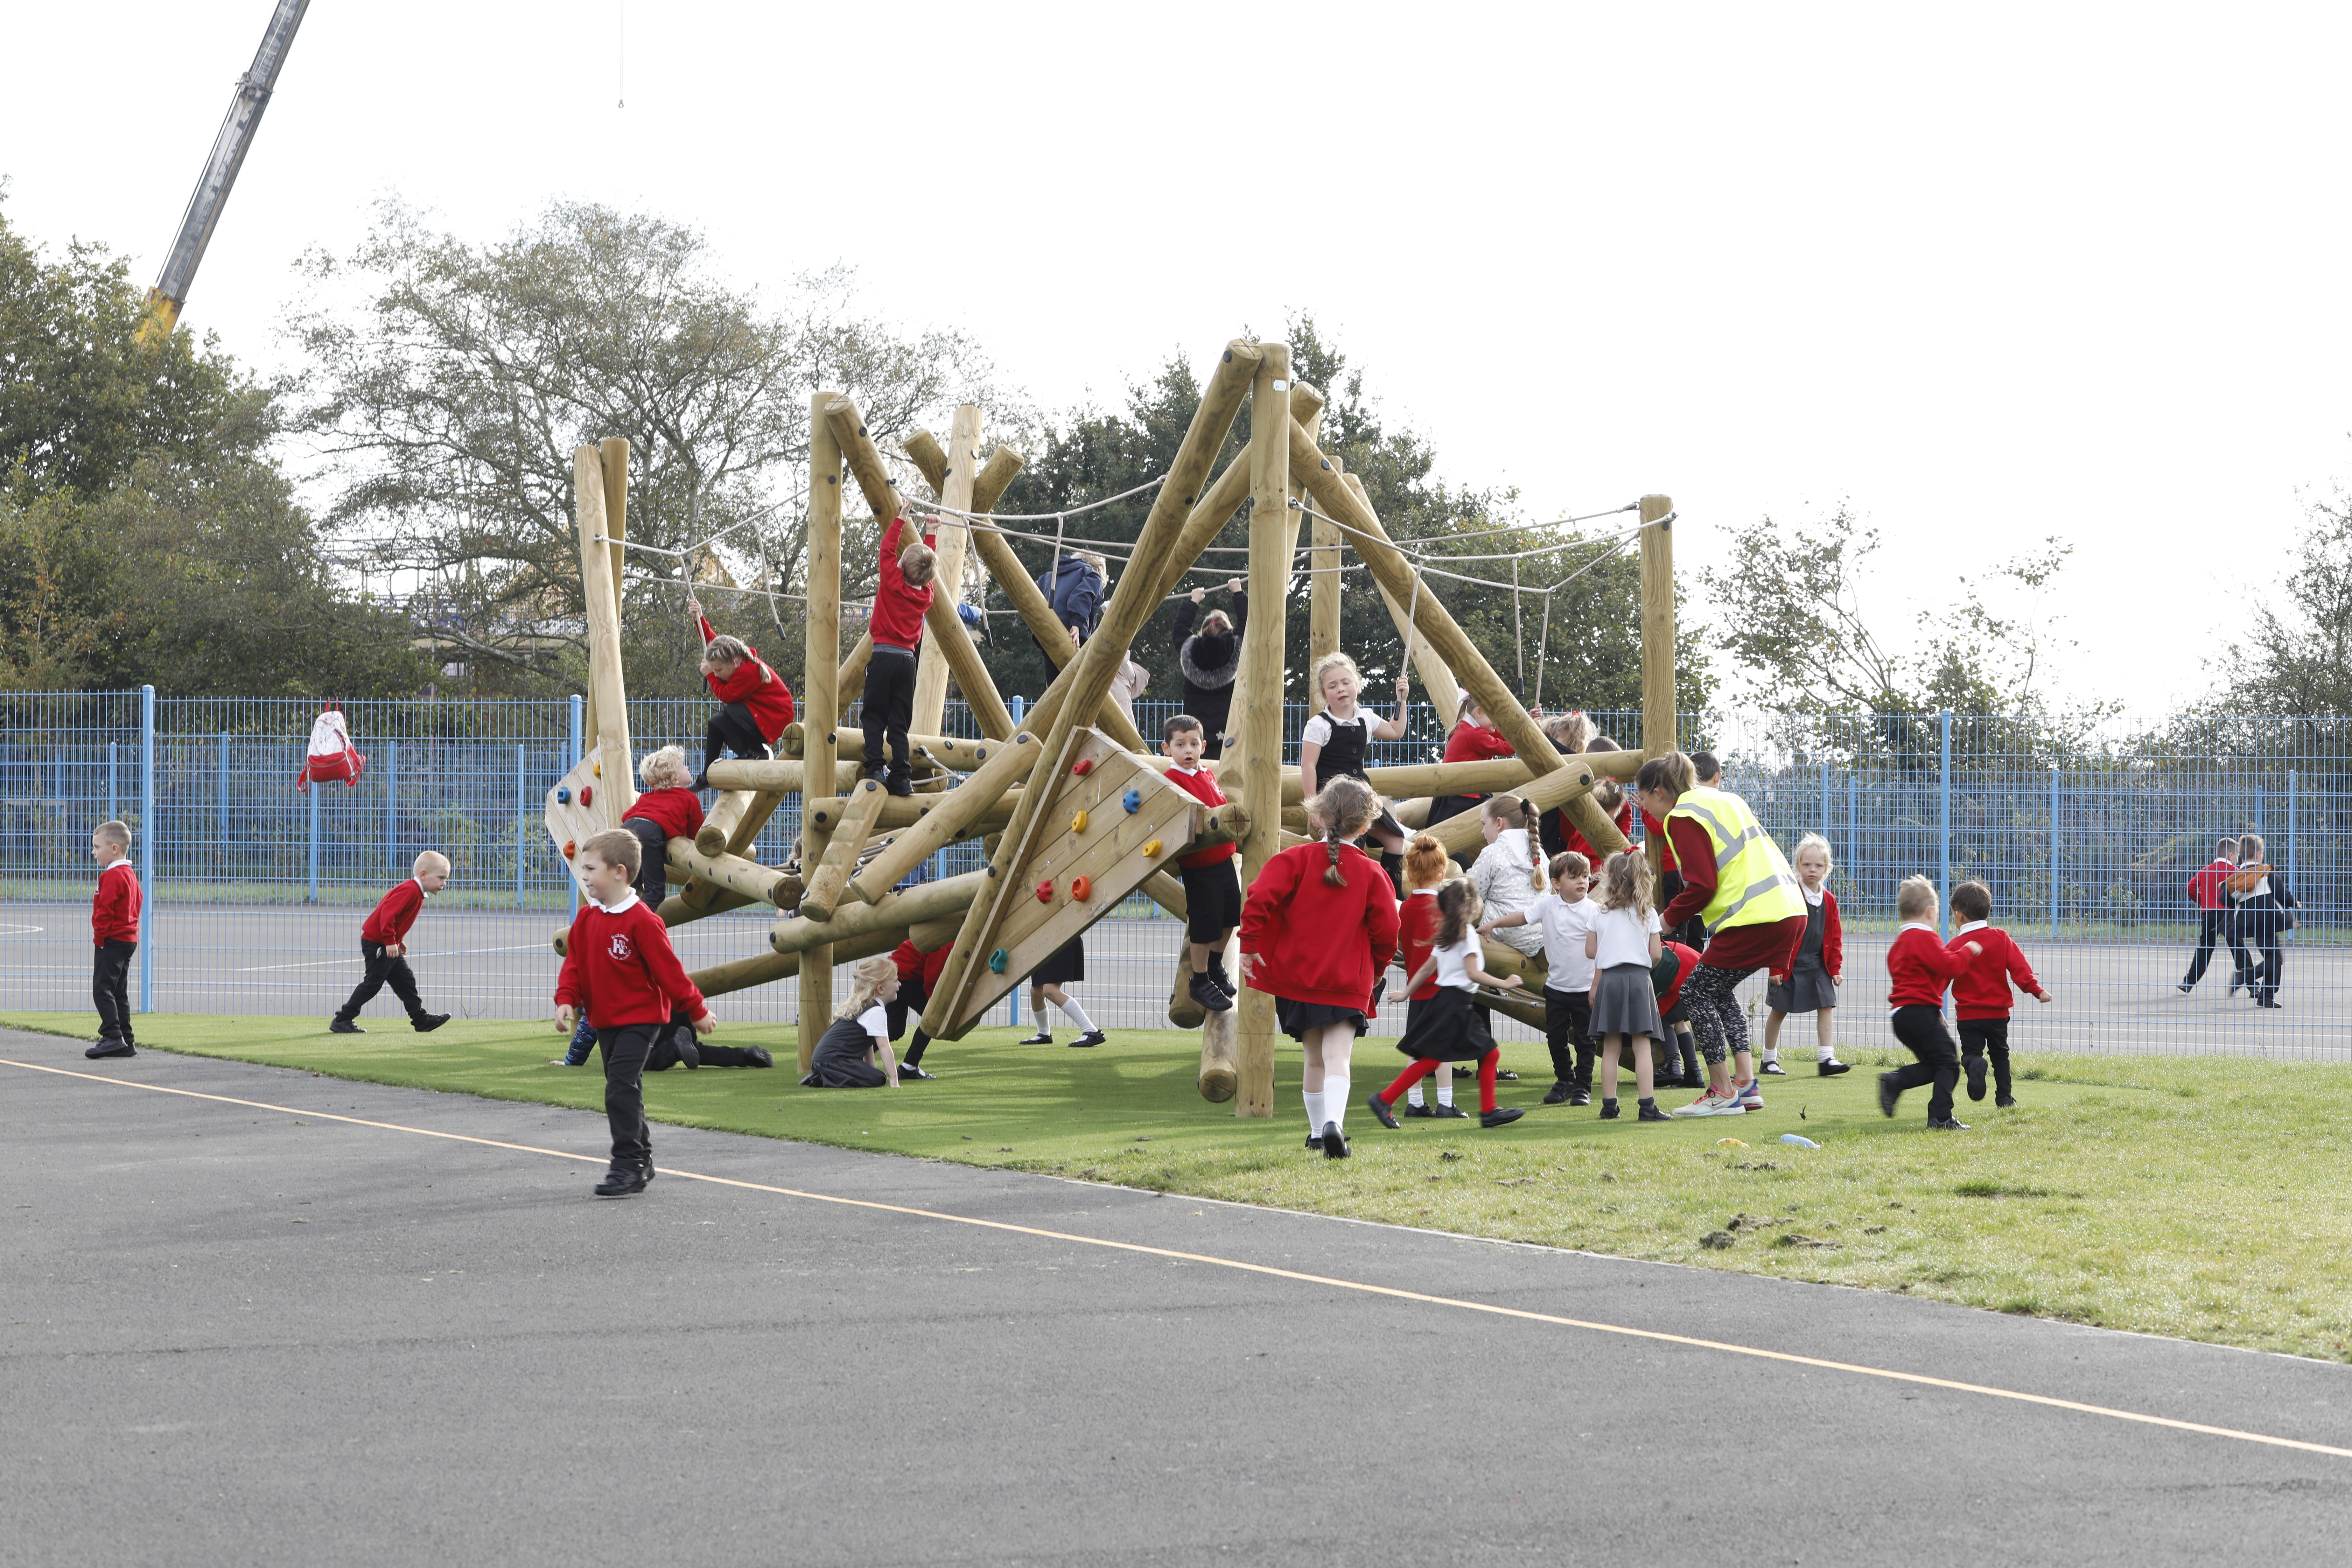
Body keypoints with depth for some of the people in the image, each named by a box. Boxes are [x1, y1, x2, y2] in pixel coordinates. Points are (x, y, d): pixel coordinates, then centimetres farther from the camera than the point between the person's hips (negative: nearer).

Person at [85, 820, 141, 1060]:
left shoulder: (112, 877, -16)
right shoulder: (130, 875, 15)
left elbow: (105, 911, -21)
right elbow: (138, 901, 23)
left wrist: (99, 937, -13)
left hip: (112, 941, -10)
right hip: (129, 939, 10)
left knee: (102, 988, -11)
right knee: (119, 992, 12)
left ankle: (113, 1037, -18)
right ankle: (127, 1041, 12)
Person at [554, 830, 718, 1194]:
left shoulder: (642, 921, -18)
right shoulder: (586, 918, 5)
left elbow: (669, 969, -14)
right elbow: (574, 965, 7)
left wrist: (698, 1012, -7)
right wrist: (566, 1000, -11)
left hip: (640, 1018, -8)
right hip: (604, 1021, 8)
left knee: (621, 1089, -16)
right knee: (624, 1091, 15)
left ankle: (629, 1166, -12)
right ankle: (641, 1161, 27)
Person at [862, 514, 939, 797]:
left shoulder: (893, 582, -7)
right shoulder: (926, 593, 6)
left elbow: (888, 548, 2)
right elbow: (927, 566, 25)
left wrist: (901, 519, 13)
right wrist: (932, 534, 33)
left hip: (883, 657, -4)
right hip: (907, 659, 4)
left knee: (874, 717, -1)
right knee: (899, 722, 5)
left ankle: (875, 770, -11)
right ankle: (902, 777, -2)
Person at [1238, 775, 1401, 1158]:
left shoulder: (1297, 858, -3)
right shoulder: (1373, 874, -3)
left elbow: (1260, 897, -16)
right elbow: (1386, 932, -1)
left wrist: (1249, 945, -7)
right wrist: (1375, 969, 17)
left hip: (1296, 977, 2)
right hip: (1348, 982, -2)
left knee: (1315, 1058, 17)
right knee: (1337, 1057, -10)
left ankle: (1317, 1131, 27)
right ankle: (1334, 1121, -33)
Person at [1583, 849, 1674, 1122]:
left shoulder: (1601, 914, 6)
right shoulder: (1648, 914, 4)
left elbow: (1590, 951, 6)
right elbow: (1656, 955, 0)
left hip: (1608, 979, 1)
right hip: (1638, 977, -1)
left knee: (1611, 1049, 6)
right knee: (1642, 1046, -4)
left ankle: (1609, 1106, 7)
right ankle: (1648, 1106, -10)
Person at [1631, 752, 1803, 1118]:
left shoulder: (1684, 816, -6)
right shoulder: (1722, 800, 23)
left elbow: (1702, 885, -12)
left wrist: (1667, 919, 1)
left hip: (1753, 917, -9)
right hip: (1791, 910, 9)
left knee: (1697, 992, 1)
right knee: (1719, 990, 21)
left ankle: (1723, 1092, 1)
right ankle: (1745, 1082, 12)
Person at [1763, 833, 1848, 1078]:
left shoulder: (1829, 901, 5)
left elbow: (1835, 937, 13)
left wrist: (1835, 968, 8)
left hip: (1818, 964, 5)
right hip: (1789, 965, -5)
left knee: (1826, 1006, -4)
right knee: (1779, 1010, 3)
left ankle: (1826, 1059, -2)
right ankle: (1769, 1060, 14)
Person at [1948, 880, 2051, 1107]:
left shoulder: (1956, 946, -7)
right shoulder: (2002, 939, -1)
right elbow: (2019, 968, -8)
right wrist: (2037, 990, -6)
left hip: (1969, 1013, -3)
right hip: (1999, 1012, 3)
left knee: (1971, 1052, 0)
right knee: (2000, 1054, 18)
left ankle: (1974, 1064, -35)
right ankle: (2004, 1097, 20)